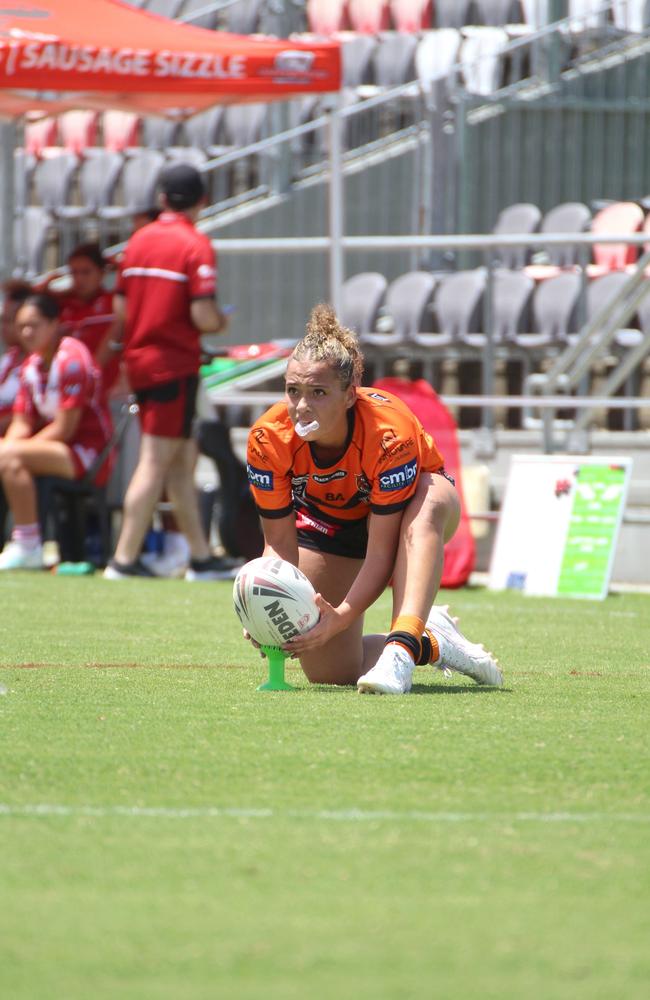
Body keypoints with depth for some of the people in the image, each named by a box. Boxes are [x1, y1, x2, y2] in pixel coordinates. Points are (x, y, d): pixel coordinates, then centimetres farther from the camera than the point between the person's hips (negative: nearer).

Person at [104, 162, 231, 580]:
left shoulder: (139, 240, 8)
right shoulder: (196, 245, -12)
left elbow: (120, 306, 11)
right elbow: (203, 316, -19)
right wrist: (219, 322, 2)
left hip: (139, 359, 7)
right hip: (174, 364, -7)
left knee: (184, 456, 14)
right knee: (157, 462, -4)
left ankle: (201, 557, 17)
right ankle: (125, 558, -5)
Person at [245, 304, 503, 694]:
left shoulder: (389, 433, -39)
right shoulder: (269, 440, -30)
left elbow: (380, 550, -36)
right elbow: (280, 543, -21)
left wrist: (343, 615, -49)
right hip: (324, 522, 3)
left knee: (430, 500, -42)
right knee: (328, 674, -9)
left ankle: (401, 649, -47)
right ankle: (432, 643, 18)